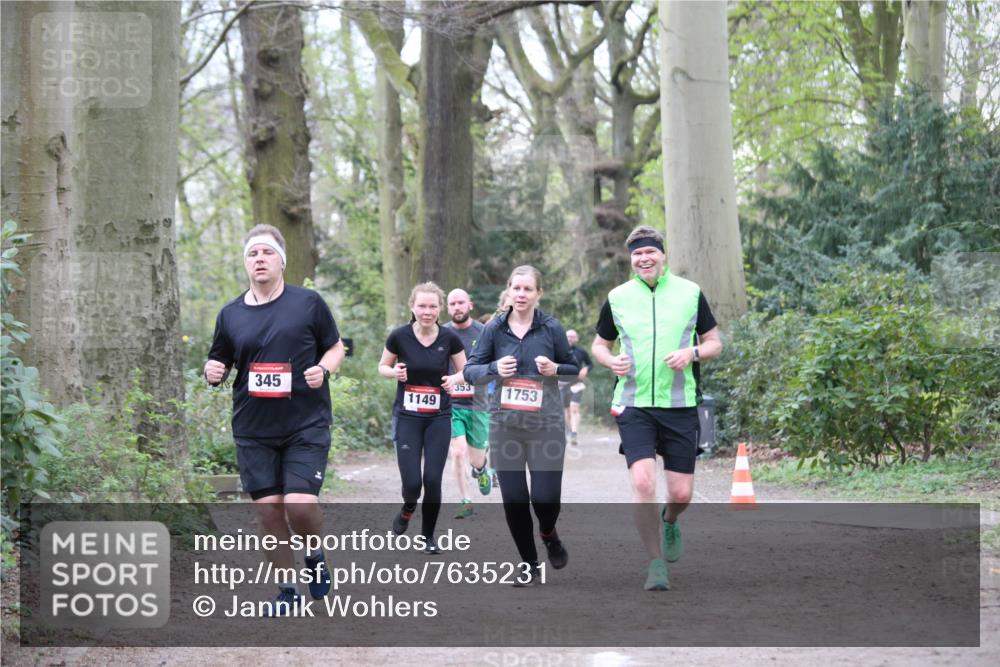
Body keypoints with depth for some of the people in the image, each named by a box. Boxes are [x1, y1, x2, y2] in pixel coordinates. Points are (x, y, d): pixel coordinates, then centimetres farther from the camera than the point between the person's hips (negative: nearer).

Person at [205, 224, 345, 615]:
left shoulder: (309, 303, 0)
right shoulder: (230, 314, 7)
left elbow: (336, 347, 10)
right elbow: (219, 364, 16)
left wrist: (323, 368, -11)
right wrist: (213, 373, -7)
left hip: (306, 425, -3)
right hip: (253, 431, 3)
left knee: (300, 505, -14)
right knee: (267, 508, 1)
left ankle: (315, 556, 19)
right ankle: (287, 590, 16)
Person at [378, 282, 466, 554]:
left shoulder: (449, 338, -5)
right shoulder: (399, 336, -8)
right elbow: (383, 367, 7)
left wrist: (455, 379, -15)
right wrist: (395, 373, -16)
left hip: (439, 418, 1)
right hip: (407, 416, -1)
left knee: (433, 480, -5)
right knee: (412, 482, -10)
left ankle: (428, 536, 17)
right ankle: (407, 509, 26)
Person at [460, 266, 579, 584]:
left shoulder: (551, 328, -1)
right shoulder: (494, 329, 1)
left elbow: (575, 368, 9)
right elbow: (469, 371, 5)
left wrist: (555, 368, -12)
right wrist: (494, 368, -15)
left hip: (546, 425, -1)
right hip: (505, 425, 1)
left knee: (546, 498, -7)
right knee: (514, 499, 1)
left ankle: (548, 533, 30)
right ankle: (529, 564, 21)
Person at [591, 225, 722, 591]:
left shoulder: (690, 293, 3)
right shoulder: (617, 298, 5)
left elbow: (714, 343, 10)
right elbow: (599, 344, 17)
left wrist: (692, 353, -12)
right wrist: (612, 360, -6)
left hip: (680, 406, 0)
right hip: (634, 406, 0)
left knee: (681, 493, 1)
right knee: (642, 482, -18)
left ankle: (669, 523, 39)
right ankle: (655, 564, -6)